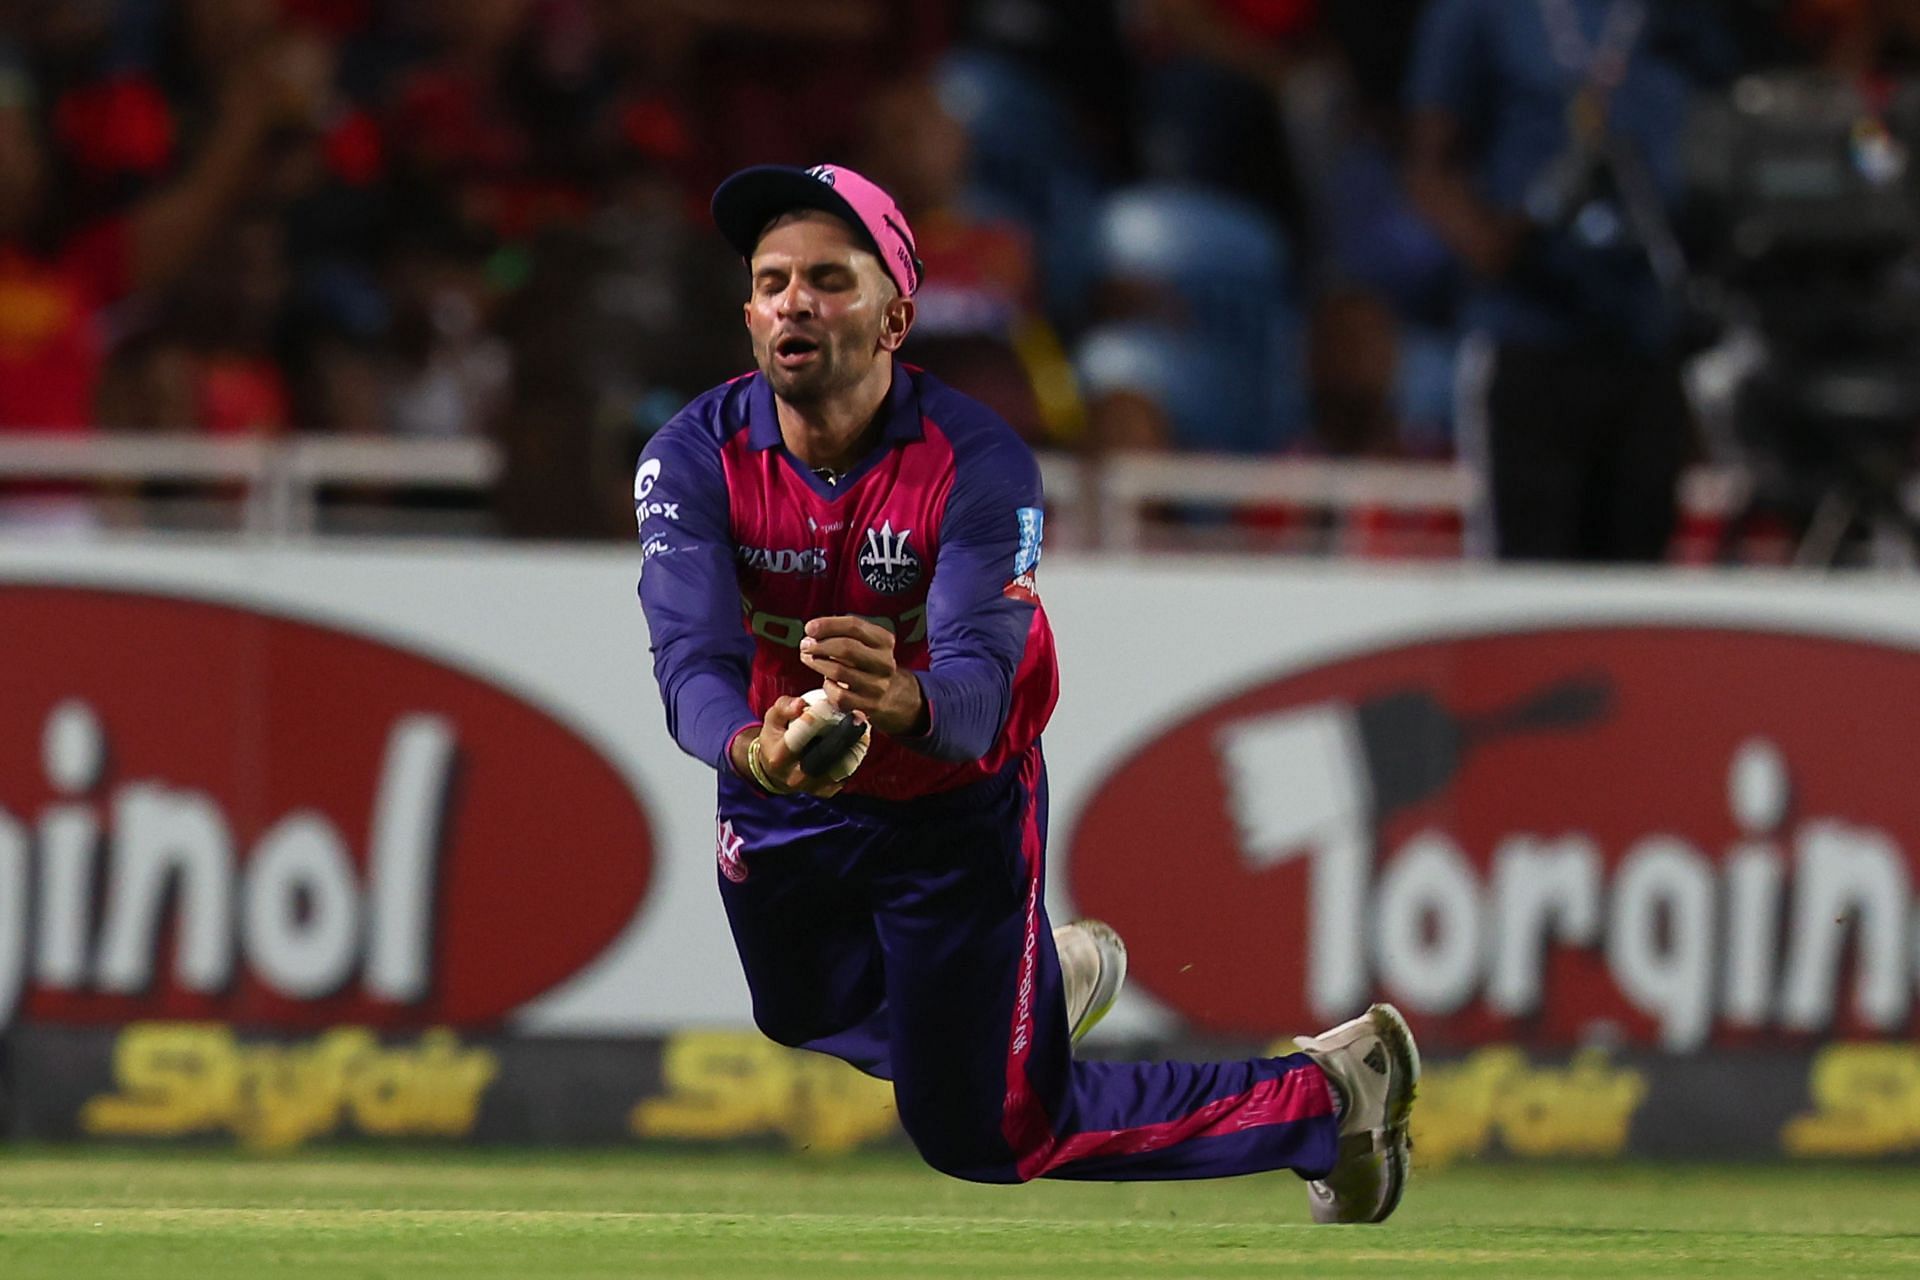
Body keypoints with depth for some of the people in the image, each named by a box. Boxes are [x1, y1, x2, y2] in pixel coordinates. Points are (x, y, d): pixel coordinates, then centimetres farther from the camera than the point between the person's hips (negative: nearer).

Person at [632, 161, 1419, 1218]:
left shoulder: (978, 461, -29)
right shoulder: (694, 458, -22)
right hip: (781, 816, 4)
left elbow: (979, 682, -40)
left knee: (980, 1137, -3)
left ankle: (1330, 1089, 14)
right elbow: (692, 656, -35)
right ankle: (1051, 976, 58)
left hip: (953, 807, -4)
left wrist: (902, 702, -66)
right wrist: (752, 748, -59)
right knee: (817, 1032, 30)